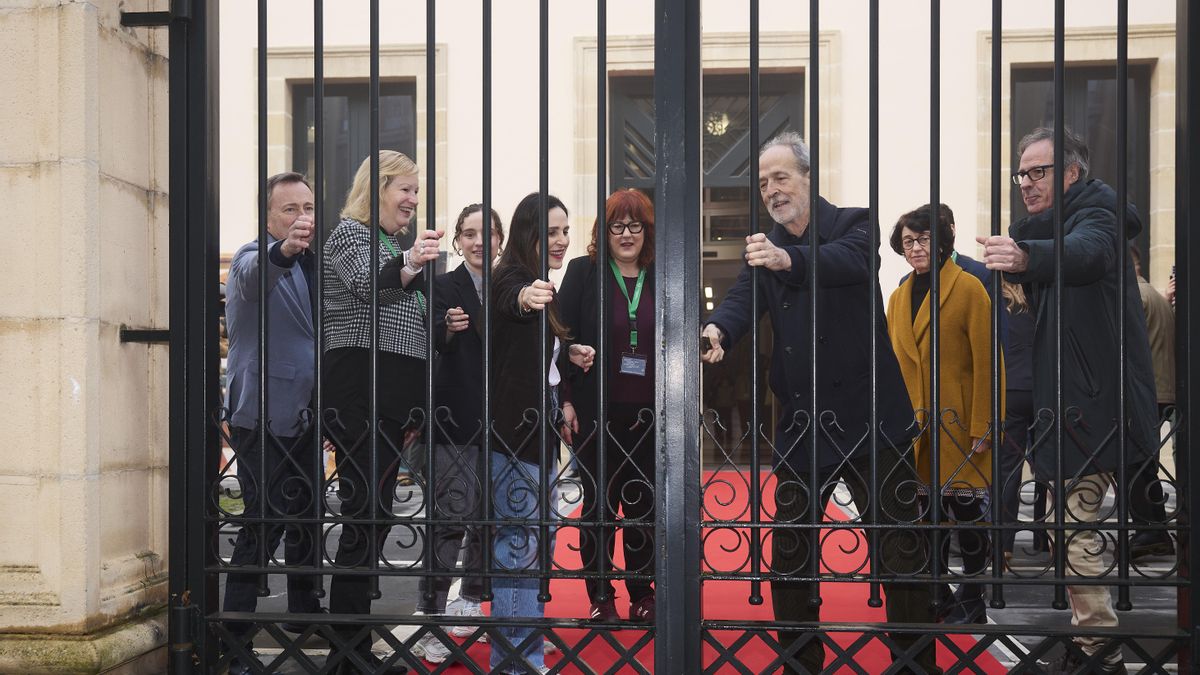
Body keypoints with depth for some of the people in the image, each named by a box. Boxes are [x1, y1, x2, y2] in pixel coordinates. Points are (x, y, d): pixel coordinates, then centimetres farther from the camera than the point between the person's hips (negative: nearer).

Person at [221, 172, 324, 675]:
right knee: (264, 525, -9)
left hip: (303, 416, 8)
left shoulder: (313, 264, 14)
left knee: (307, 519, 17)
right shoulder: (256, 259, -10)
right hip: (264, 418, -8)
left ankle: (304, 614, 34)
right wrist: (283, 250, -58)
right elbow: (254, 273, -36)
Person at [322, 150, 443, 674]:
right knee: (365, 518, -12)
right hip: (360, 397, -10)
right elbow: (366, 285, -26)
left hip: (390, 402, 10)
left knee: (374, 517, 10)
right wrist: (410, 265, -47)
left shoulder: (395, 244, 23)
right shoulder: (351, 233, -4)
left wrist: (410, 409, 24)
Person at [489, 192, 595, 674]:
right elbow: (509, 300, -39)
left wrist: (565, 385, 6)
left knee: (541, 540, 16)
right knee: (520, 549, -8)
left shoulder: (543, 288, 14)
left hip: (541, 433, 10)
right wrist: (524, 298, -61)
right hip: (515, 434, -10)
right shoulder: (511, 278, -13)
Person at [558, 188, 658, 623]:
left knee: (644, 506, 9)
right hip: (597, 412, -2)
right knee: (599, 504, 6)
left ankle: (642, 595, 21)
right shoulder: (583, 272, 0)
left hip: (648, 414, 2)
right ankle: (600, 598, 16)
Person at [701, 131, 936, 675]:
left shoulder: (852, 223, -4)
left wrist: (788, 259, -46)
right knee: (789, 553, 10)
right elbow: (742, 299, -7)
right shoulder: (764, 248, 10)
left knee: (901, 549, 0)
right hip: (800, 423, 5)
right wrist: (716, 330, -31)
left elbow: (851, 260, -27)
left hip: (868, 419, -5)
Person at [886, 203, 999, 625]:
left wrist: (982, 428, -14)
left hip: (959, 427, -5)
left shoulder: (968, 289, -7)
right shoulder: (898, 298, 12)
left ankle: (971, 602, 14)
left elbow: (986, 363, -10)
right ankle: (937, 599, 22)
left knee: (968, 515, 2)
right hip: (917, 431, 5)